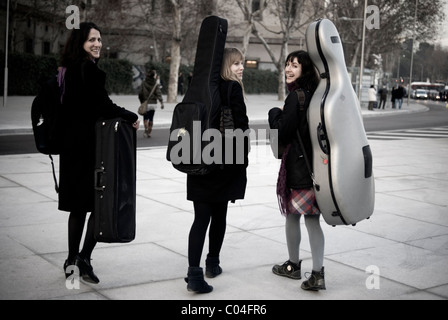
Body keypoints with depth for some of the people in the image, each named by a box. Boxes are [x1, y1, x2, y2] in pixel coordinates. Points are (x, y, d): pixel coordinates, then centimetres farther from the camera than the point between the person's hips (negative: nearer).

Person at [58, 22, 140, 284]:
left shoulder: (68, 69, 14)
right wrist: (131, 117, -6)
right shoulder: (88, 68, -14)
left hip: (73, 144, 9)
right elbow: (102, 104, -18)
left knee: (80, 205, 14)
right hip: (90, 144, -9)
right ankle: (84, 257, -2)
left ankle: (72, 260, 21)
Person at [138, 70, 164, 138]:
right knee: (151, 119, 12)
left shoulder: (144, 83, -1)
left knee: (145, 118, 4)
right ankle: (149, 132, 13)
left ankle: (146, 129, -22)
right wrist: (161, 102, -13)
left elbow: (140, 94, 1)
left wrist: (141, 102, 12)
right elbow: (158, 93, -11)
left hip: (145, 103, -1)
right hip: (153, 103, 1)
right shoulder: (156, 84, -4)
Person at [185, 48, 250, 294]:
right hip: (225, 162, -4)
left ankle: (194, 273, -8)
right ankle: (212, 264, 28)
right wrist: (242, 156, -1)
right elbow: (240, 125, -14)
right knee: (219, 215, 14)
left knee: (201, 217, 1)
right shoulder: (233, 89, -10)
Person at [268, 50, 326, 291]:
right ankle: (317, 273, 4)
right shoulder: (316, 94, 9)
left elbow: (283, 133, -14)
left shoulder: (296, 96, -15)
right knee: (313, 219, 8)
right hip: (316, 165, 7)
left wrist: (274, 113, 2)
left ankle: (293, 265, 25)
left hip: (297, 166, -7)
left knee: (292, 216, 10)